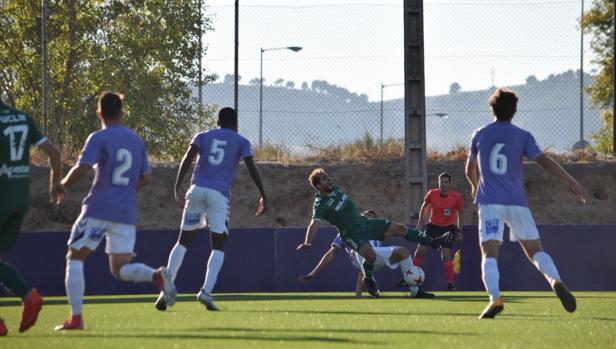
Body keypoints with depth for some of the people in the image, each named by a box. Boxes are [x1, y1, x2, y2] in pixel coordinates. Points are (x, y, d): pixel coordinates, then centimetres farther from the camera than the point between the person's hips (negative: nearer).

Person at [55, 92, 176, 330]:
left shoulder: (98, 139, -6)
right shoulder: (136, 141, 13)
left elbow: (81, 169, -16)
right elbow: (146, 178, 15)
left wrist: (63, 184, 2)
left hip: (98, 210, -5)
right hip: (126, 213, 5)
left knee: (75, 258, 8)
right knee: (120, 269, 9)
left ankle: (76, 318, -2)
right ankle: (157, 275, -22)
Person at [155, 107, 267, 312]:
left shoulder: (203, 136, 17)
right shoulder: (241, 142, 13)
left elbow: (187, 158, 0)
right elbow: (252, 168, 1)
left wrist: (177, 189, -3)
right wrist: (263, 196, 5)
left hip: (197, 190, 2)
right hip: (219, 195, -2)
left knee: (183, 242, 10)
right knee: (218, 247, 2)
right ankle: (206, 291, -18)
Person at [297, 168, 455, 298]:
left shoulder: (334, 189, 3)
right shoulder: (320, 205, -22)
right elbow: (314, 224, -37)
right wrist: (307, 242, -54)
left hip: (364, 222, 8)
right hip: (352, 234, -8)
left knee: (399, 228, 6)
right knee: (371, 254, -32)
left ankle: (434, 242, 20)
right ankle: (368, 279, 0)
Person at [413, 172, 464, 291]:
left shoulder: (456, 197, -14)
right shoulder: (432, 194, -10)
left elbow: (460, 214, 1)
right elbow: (424, 207, 8)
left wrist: (459, 231, 0)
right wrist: (420, 223, 6)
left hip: (448, 228, -2)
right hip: (433, 226, 3)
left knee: (446, 255, -16)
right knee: (420, 251, -3)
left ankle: (451, 283, -10)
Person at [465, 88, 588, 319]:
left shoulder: (480, 135, 11)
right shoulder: (522, 136, 6)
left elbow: (470, 170, 23)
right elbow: (545, 161, -6)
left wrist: (475, 185, 45)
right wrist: (573, 182, -7)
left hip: (489, 202, 0)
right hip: (517, 202, 0)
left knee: (490, 253, -7)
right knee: (535, 250, 5)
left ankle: (495, 298, -29)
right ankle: (555, 281, -22)